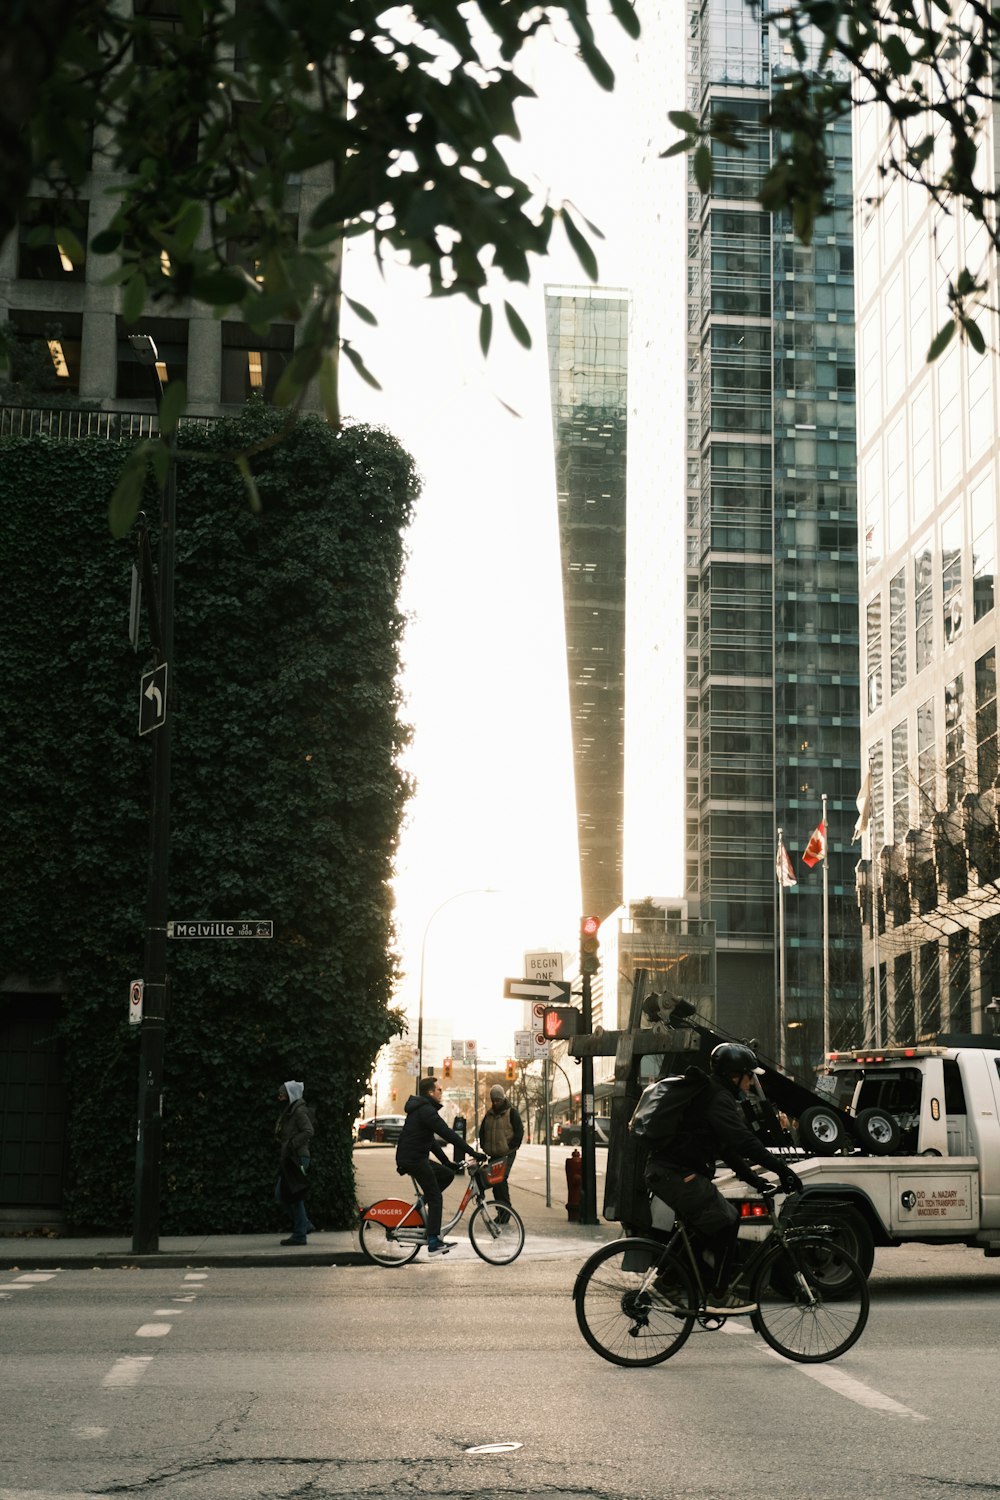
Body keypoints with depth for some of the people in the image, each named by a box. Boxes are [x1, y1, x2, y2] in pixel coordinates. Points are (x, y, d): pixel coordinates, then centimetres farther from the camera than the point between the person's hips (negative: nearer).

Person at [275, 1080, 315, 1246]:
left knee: (294, 1195, -5)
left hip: (296, 1158, -10)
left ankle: (299, 1235, 1)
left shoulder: (299, 1111, -12)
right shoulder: (289, 1111, 16)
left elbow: (308, 1131, -24)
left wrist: (291, 1144, -24)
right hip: (288, 1158, 10)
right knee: (280, 1194, 11)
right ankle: (305, 1224, 20)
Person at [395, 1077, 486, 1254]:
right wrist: (473, 1153, -20)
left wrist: (445, 1160, 21)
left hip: (414, 1158, 10)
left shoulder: (421, 1110, 19)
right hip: (414, 1159, -10)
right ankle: (433, 1243, -10)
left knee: (447, 1174, 15)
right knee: (435, 1199, -7)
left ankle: (423, 1203, 10)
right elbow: (448, 1134, -21)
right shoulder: (426, 1111, -15)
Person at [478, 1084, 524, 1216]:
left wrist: (511, 1147, -11)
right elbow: (482, 1131, 23)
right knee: (494, 1182, 5)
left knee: (501, 1180, -18)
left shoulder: (511, 1113, -3)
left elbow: (519, 1132, -7)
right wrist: (483, 1146, 11)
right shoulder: (489, 1114, 14)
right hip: (493, 1155, 6)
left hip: (506, 1154, -6)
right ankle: (501, 1212, 13)